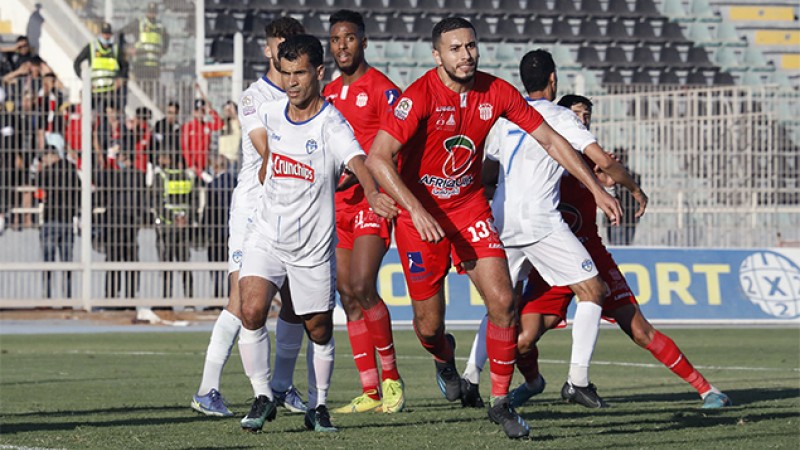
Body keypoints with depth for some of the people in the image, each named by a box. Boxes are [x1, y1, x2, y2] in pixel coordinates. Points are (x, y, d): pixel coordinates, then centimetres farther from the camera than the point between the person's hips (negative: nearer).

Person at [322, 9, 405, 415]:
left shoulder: (382, 89, -5)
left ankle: (391, 376, -2)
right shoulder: (328, 93, 16)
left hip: (372, 199, -7)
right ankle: (370, 392, 6)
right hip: (338, 204, 7)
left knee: (361, 288, -17)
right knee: (348, 297, 3)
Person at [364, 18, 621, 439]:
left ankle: (500, 401, 2)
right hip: (419, 214, -3)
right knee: (429, 324, 4)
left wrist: (596, 189, -3)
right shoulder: (420, 97, -21)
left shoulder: (496, 92, -8)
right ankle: (443, 357, 43)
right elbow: (377, 158, -28)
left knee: (502, 301, -13)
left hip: (470, 207, 3)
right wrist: (417, 211, -36)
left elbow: (550, 139, 1)